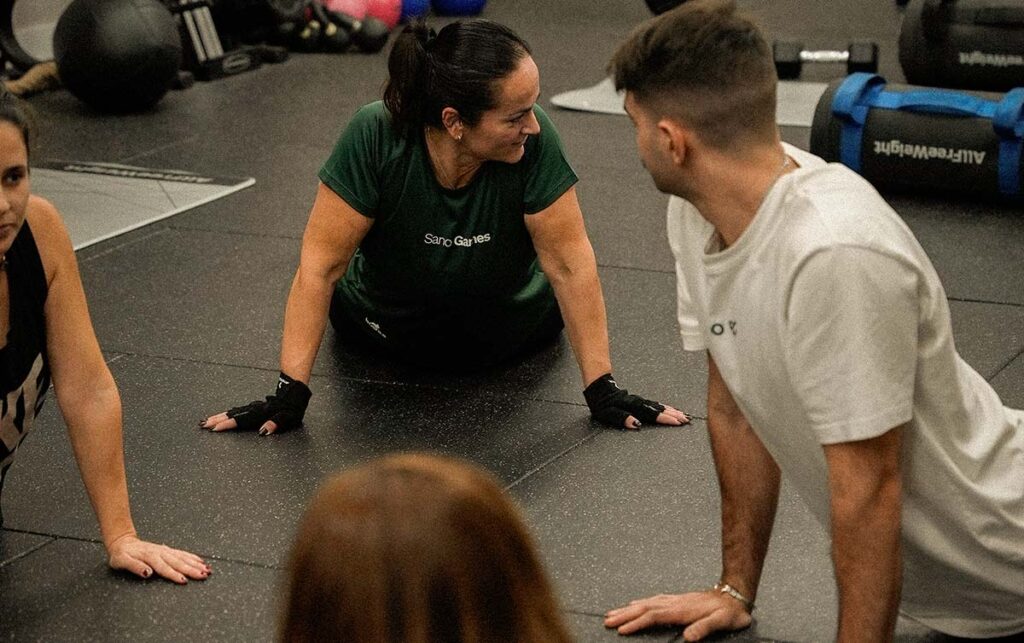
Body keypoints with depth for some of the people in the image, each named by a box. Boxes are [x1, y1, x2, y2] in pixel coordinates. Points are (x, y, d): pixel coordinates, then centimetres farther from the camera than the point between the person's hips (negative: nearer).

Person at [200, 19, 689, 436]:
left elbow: (570, 263, -27)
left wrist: (603, 391, -27)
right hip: (390, 332, -1)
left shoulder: (534, 140, -35)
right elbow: (320, 265, -31)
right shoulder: (375, 138, -37)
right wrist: (289, 394, -33)